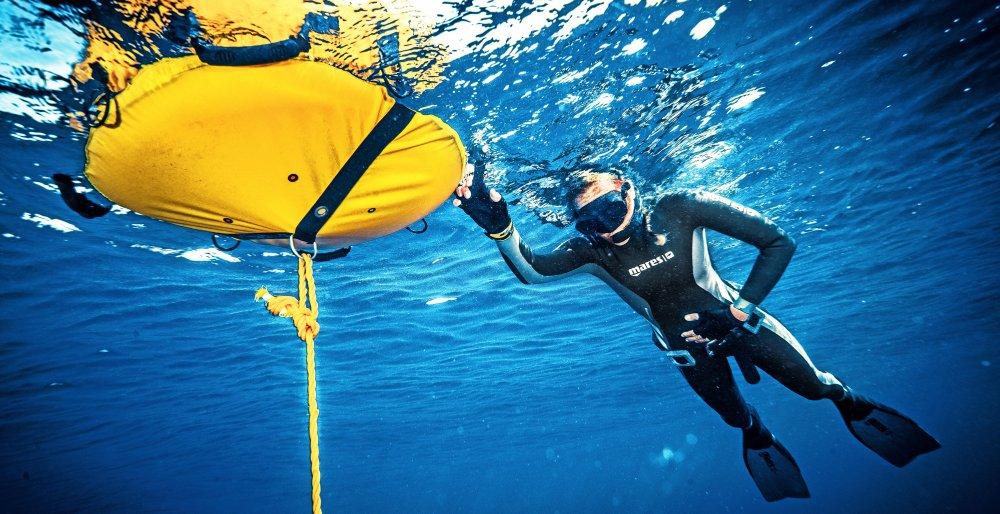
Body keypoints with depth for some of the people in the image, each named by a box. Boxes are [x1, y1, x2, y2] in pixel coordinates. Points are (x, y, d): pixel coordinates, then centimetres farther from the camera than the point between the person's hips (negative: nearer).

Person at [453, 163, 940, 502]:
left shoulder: (679, 207, -29)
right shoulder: (590, 249, -24)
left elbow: (778, 242, -24)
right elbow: (530, 270, -37)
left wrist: (740, 310, -26)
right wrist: (498, 225, -53)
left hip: (736, 319, -1)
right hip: (689, 347, 1)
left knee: (811, 385, 12)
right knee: (737, 418, 17)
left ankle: (846, 398, 50)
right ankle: (758, 436, 55)